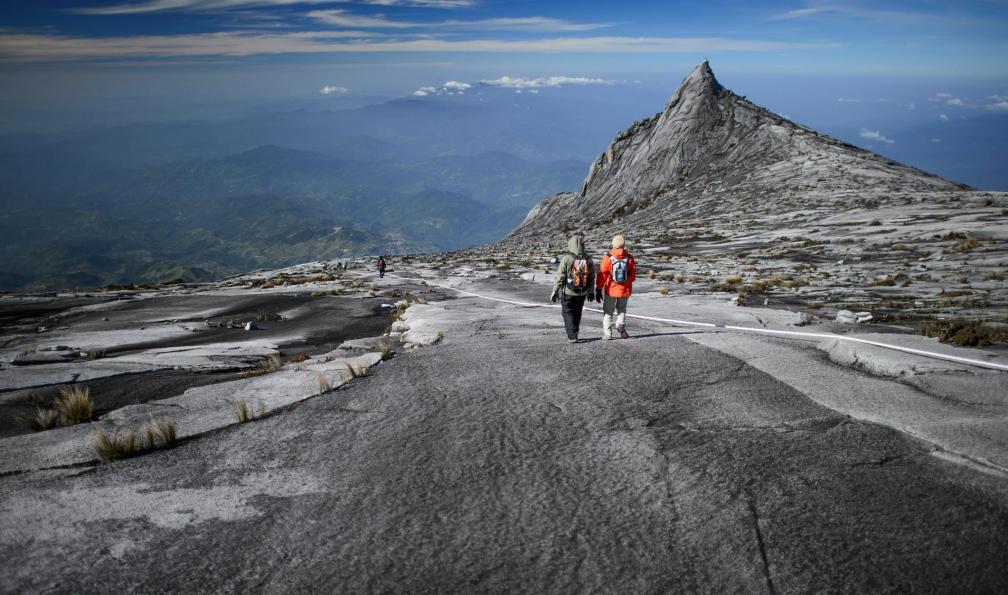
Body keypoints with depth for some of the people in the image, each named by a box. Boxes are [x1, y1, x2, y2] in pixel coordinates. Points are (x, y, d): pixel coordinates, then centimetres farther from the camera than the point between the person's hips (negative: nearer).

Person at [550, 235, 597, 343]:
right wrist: (590, 291, 18)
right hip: (582, 293, 4)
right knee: (577, 313, 18)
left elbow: (560, 277, -13)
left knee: (568, 313, 6)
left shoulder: (566, 258, -15)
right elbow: (592, 277, 6)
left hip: (568, 292, -4)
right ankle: (573, 335, 28)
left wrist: (555, 291, -5)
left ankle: (572, 336, -5)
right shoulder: (588, 259, -1)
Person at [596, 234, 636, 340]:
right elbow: (633, 275, 3)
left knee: (608, 311, 12)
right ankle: (621, 327, 0)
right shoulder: (629, 258, -4)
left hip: (611, 289, -2)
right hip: (625, 289, 2)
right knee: (622, 309, 21)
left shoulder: (608, 257, -12)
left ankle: (607, 333, 7)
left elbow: (602, 274, -10)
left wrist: (598, 289, -4)